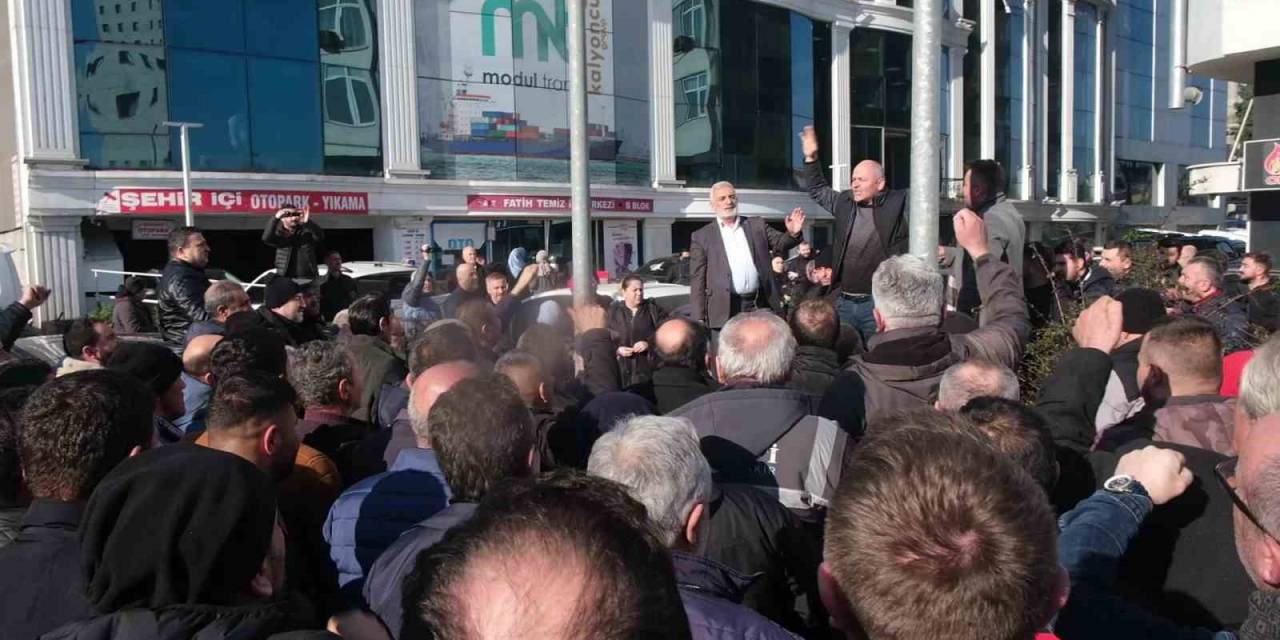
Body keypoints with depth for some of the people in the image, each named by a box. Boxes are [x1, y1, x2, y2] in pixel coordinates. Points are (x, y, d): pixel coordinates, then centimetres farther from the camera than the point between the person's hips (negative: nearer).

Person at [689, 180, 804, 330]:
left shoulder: (757, 225, 13)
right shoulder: (702, 236, 5)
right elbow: (698, 279, 2)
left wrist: (793, 233, -18)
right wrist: (699, 319, -5)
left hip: (761, 305, 2)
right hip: (725, 309, -2)